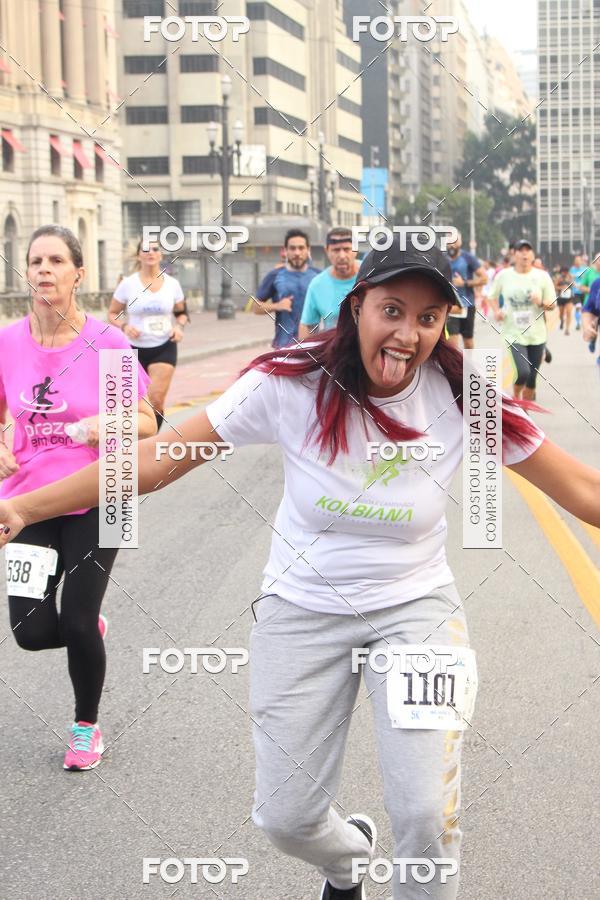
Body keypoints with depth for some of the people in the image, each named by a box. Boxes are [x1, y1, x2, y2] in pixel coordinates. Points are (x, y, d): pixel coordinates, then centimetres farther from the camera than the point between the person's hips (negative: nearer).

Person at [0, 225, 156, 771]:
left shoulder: (107, 343, -11)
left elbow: (148, 422, -5)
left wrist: (108, 424, -26)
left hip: (93, 505, -2)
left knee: (77, 626, -2)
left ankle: (87, 725, 26)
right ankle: (90, 627, 35)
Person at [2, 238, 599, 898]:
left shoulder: (462, 396, -14)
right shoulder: (292, 384, -16)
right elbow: (160, 457, -13)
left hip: (415, 607, 0)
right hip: (302, 611, 1)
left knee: (428, 819, -11)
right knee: (285, 819, 6)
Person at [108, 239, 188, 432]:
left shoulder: (172, 284, 1)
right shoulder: (128, 284, -4)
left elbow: (181, 312, 15)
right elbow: (112, 314, 3)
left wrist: (179, 326, -6)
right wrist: (124, 326, -17)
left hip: (164, 348, 0)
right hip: (135, 349, 0)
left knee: (157, 399, -14)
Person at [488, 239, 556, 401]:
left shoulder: (542, 276, -1)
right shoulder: (503, 275, -2)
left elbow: (552, 304, 6)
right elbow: (492, 296, 14)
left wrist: (541, 303, -16)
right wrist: (496, 311, -5)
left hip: (537, 334, 2)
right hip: (514, 333, -2)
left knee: (532, 378, 5)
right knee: (523, 373, -18)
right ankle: (515, 395, 15)